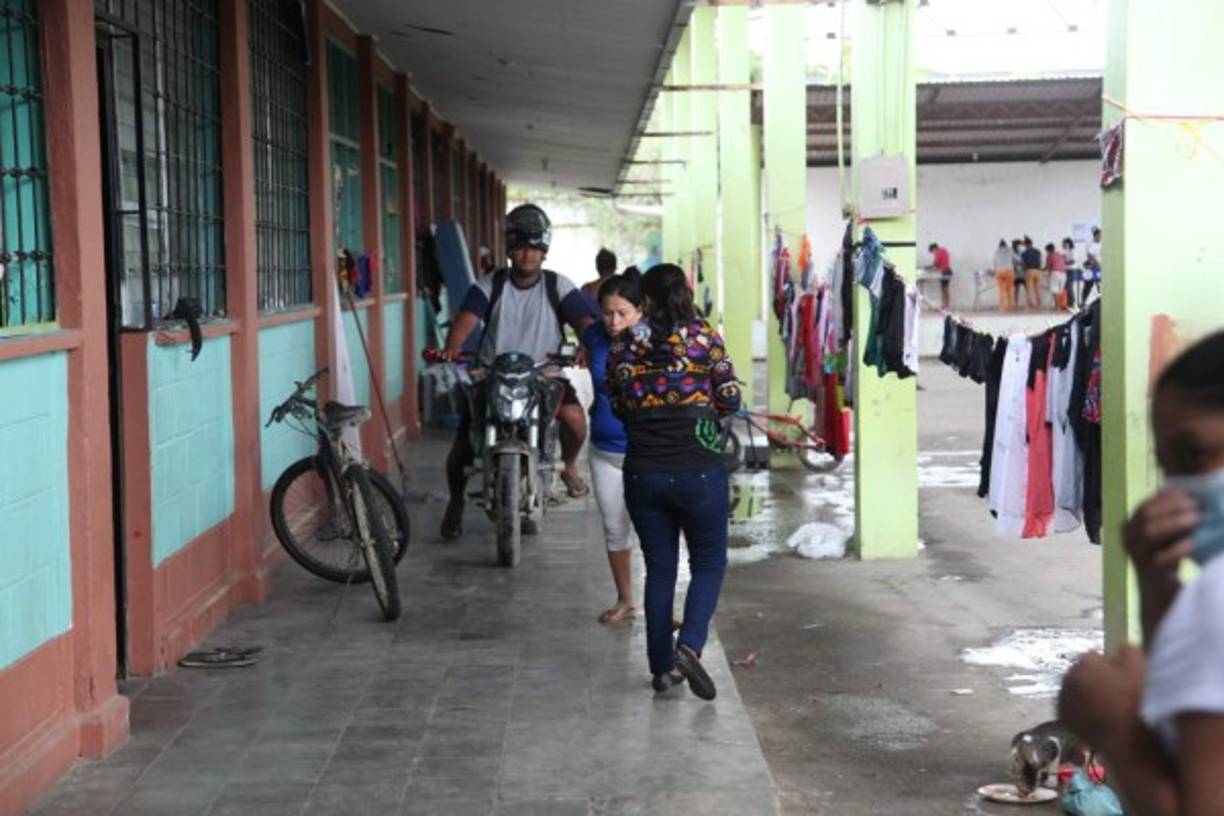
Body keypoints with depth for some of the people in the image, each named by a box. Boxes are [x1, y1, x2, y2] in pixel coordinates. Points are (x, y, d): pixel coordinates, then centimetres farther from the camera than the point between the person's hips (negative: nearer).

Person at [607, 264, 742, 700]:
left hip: (643, 474, 2)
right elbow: (729, 400, -4)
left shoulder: (623, 345, 1)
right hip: (698, 470, -2)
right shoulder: (704, 336, -5)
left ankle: (662, 667, 16)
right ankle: (690, 645, -11)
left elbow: (616, 406, 9)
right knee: (709, 564, 11)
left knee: (659, 569, 14)